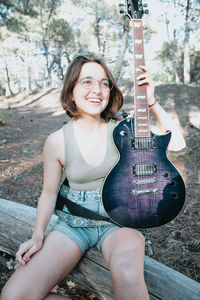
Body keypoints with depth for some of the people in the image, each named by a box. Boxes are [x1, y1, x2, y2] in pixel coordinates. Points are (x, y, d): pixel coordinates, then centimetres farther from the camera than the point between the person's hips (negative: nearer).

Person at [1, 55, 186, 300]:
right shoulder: (57, 141, -6)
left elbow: (177, 142, -7)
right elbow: (49, 192, 4)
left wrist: (151, 102, -14)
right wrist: (38, 236, -7)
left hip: (118, 220, -1)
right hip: (74, 223, 2)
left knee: (128, 276, -36)